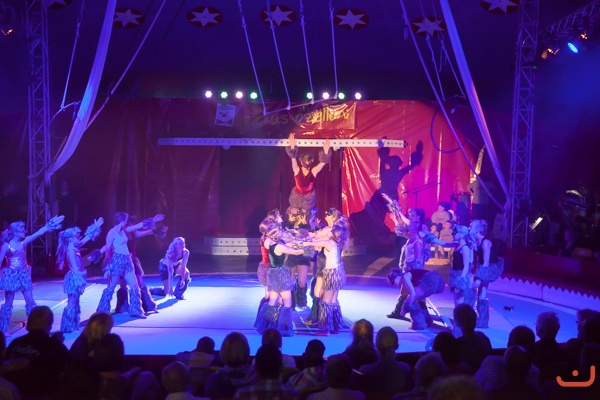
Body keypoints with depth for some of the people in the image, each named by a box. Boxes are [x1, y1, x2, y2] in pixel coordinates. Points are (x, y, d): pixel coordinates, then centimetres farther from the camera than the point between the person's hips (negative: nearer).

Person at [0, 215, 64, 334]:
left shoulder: (24, 242, 4)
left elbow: (38, 233, -3)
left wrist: (49, 226, -13)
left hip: (24, 275, 5)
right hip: (11, 275, -5)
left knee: (30, 301, 5)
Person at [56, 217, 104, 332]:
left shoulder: (75, 248, 10)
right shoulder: (70, 251, -17)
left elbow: (87, 238, 19)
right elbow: (75, 268, -21)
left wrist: (95, 227, 21)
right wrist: (82, 273, -9)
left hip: (77, 277, 10)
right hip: (74, 278, -10)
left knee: (75, 303, 15)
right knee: (72, 304, -4)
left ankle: (74, 325, 22)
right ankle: (68, 327, 2)